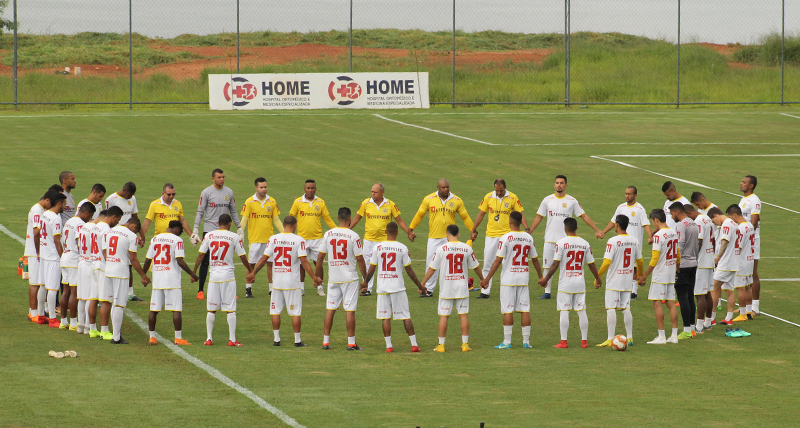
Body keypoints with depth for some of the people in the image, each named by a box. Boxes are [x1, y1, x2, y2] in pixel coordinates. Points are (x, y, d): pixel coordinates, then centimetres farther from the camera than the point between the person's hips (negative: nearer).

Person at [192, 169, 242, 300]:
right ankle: (200, 291, 8)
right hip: (209, 230, -3)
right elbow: (200, 212, -2)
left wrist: (240, 229, 16)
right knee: (205, 261, 1)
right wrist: (195, 231, -9)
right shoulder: (207, 192, -3)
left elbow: (233, 212, 17)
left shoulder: (229, 192, 8)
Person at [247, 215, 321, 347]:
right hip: (292, 282, -2)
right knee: (295, 312, 5)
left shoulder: (274, 239, 0)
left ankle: (276, 339, 12)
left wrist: (253, 273, 11)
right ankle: (297, 340, 8)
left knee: (276, 311, 10)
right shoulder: (299, 240, -8)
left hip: (276, 281, 2)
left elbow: (264, 259, 1)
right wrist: (314, 277, -11)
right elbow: (304, 261, -14)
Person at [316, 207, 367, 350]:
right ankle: (351, 343, 0)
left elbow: (320, 256, 4)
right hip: (350, 278, -3)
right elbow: (359, 259, -9)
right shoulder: (353, 236, -9)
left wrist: (317, 276, 14)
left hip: (333, 278, 3)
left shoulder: (328, 234, 0)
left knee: (330, 309, 9)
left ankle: (325, 341, 9)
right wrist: (365, 278, 1)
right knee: (350, 310, 0)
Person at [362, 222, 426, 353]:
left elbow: (371, 269, 4)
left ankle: (388, 345, 1)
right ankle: (414, 344, 4)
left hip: (382, 287, 1)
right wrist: (420, 285, 10)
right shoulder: (402, 248, -4)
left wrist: (365, 282, 22)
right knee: (406, 316, 4)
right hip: (398, 287, -1)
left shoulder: (378, 248, 0)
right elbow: (409, 271, -1)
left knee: (385, 318, 4)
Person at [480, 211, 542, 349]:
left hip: (508, 279, -4)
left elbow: (498, 261, -13)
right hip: (523, 278, 4)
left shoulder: (506, 238, -10)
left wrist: (487, 279, -8)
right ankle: (526, 341, 7)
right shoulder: (528, 238, 5)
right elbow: (535, 259, 13)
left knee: (507, 310, -1)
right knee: (525, 309, 6)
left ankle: (507, 341, 0)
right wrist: (541, 277, 26)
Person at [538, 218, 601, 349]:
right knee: (581, 311, 7)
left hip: (565, 283, -4)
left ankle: (563, 341, 0)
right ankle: (584, 341, 9)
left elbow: (555, 264, -12)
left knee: (564, 311, 0)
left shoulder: (561, 243, -9)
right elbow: (591, 264, 8)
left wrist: (546, 279, -2)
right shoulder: (585, 244, 3)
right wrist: (598, 280, 21)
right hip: (580, 282, 4)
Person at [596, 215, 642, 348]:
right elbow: (640, 261, 12)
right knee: (626, 309, 12)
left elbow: (607, 262, -18)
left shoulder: (613, 241, -14)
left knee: (611, 309, -3)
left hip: (614, 281, -6)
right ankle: (629, 337, 13)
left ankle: (610, 338, -7)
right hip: (627, 281, 6)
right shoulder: (634, 241, 4)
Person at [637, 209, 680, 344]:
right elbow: (678, 255, 17)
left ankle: (661, 336, -6)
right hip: (671, 275, 8)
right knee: (671, 303, 10)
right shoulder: (674, 233, 8)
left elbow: (655, 259, -18)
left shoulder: (658, 235, -15)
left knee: (657, 303, -4)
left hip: (659, 276, -8)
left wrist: (644, 276, -12)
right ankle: (674, 336, 10)